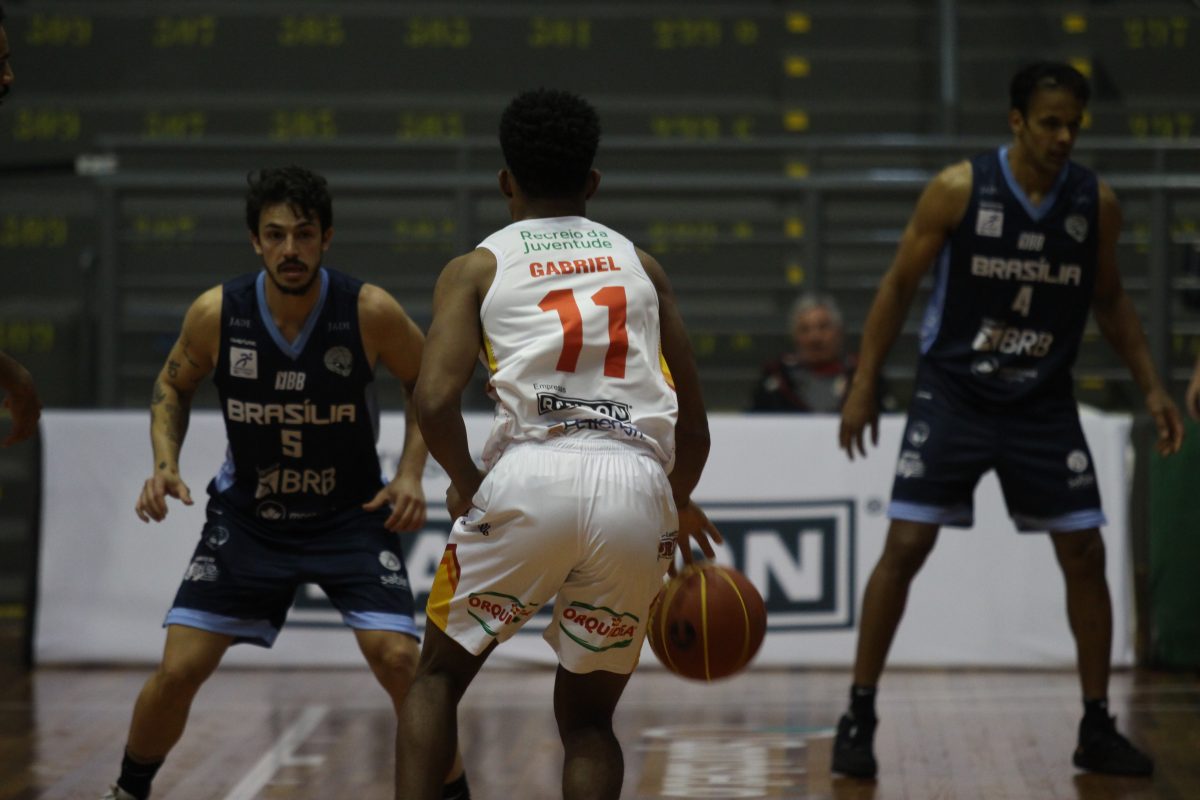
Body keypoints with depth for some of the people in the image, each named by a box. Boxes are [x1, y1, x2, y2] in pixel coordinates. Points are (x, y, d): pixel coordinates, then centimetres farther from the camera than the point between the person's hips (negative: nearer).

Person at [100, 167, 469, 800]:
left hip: (351, 513, -1)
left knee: (398, 659, -18)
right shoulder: (216, 314, -15)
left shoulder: (371, 312, -19)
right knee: (178, 670, -4)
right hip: (246, 513, 1)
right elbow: (174, 385, 5)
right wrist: (165, 463, -10)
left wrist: (411, 473, -11)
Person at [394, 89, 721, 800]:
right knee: (587, 716, 20)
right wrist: (681, 501, 44)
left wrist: (466, 485, 17)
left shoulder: (478, 268, 14)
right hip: (637, 487, 2)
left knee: (439, 677, 18)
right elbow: (693, 416, 25)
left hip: (531, 476, -2)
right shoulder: (640, 265, 24)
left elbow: (435, 401, -1)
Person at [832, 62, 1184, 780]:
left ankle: (1098, 728, 11)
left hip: (1044, 404, 3)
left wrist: (1152, 386, 3)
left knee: (1085, 553, 0)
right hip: (953, 395, -3)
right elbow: (900, 285, -4)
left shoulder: (1097, 202, -4)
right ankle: (859, 716, 2)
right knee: (905, 547, -9)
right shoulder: (958, 189, -13)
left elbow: (1110, 298, 11)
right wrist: (864, 386, -7)